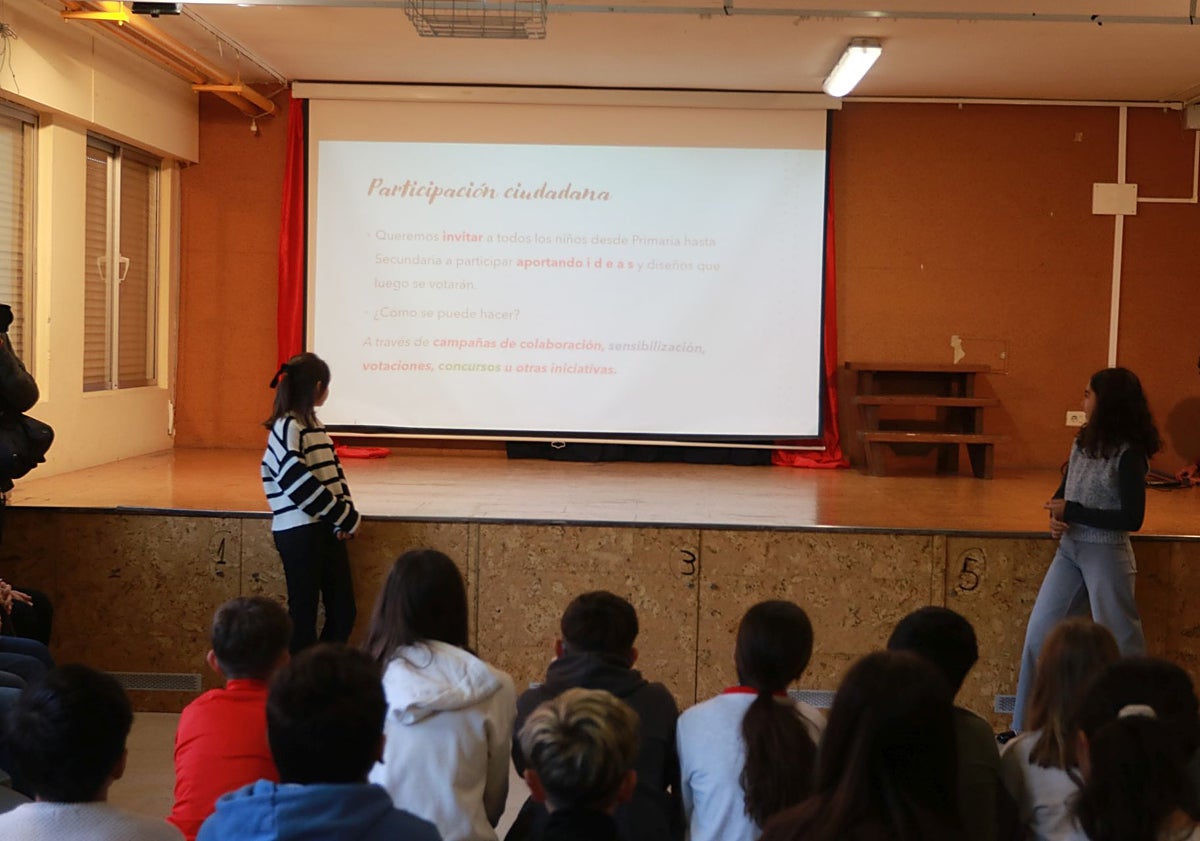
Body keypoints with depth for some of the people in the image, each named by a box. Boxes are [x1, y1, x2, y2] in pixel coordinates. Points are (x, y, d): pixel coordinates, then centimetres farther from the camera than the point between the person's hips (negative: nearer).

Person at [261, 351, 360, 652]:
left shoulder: (314, 425, 16)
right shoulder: (286, 427, -11)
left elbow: (334, 472, 12)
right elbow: (298, 482, -19)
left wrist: (346, 513, -5)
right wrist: (346, 516, -13)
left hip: (327, 528, 8)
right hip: (299, 531, -8)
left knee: (343, 611, 8)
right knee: (304, 613, 0)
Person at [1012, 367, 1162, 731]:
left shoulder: (1128, 454, -16)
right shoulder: (1083, 442, 6)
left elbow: (1132, 518, -20)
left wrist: (1073, 512, -18)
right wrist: (1055, 516, -7)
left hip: (1106, 556, -7)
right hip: (1069, 550, 7)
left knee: (1119, 641, 4)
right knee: (1039, 632, 7)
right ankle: (1025, 729, 16)